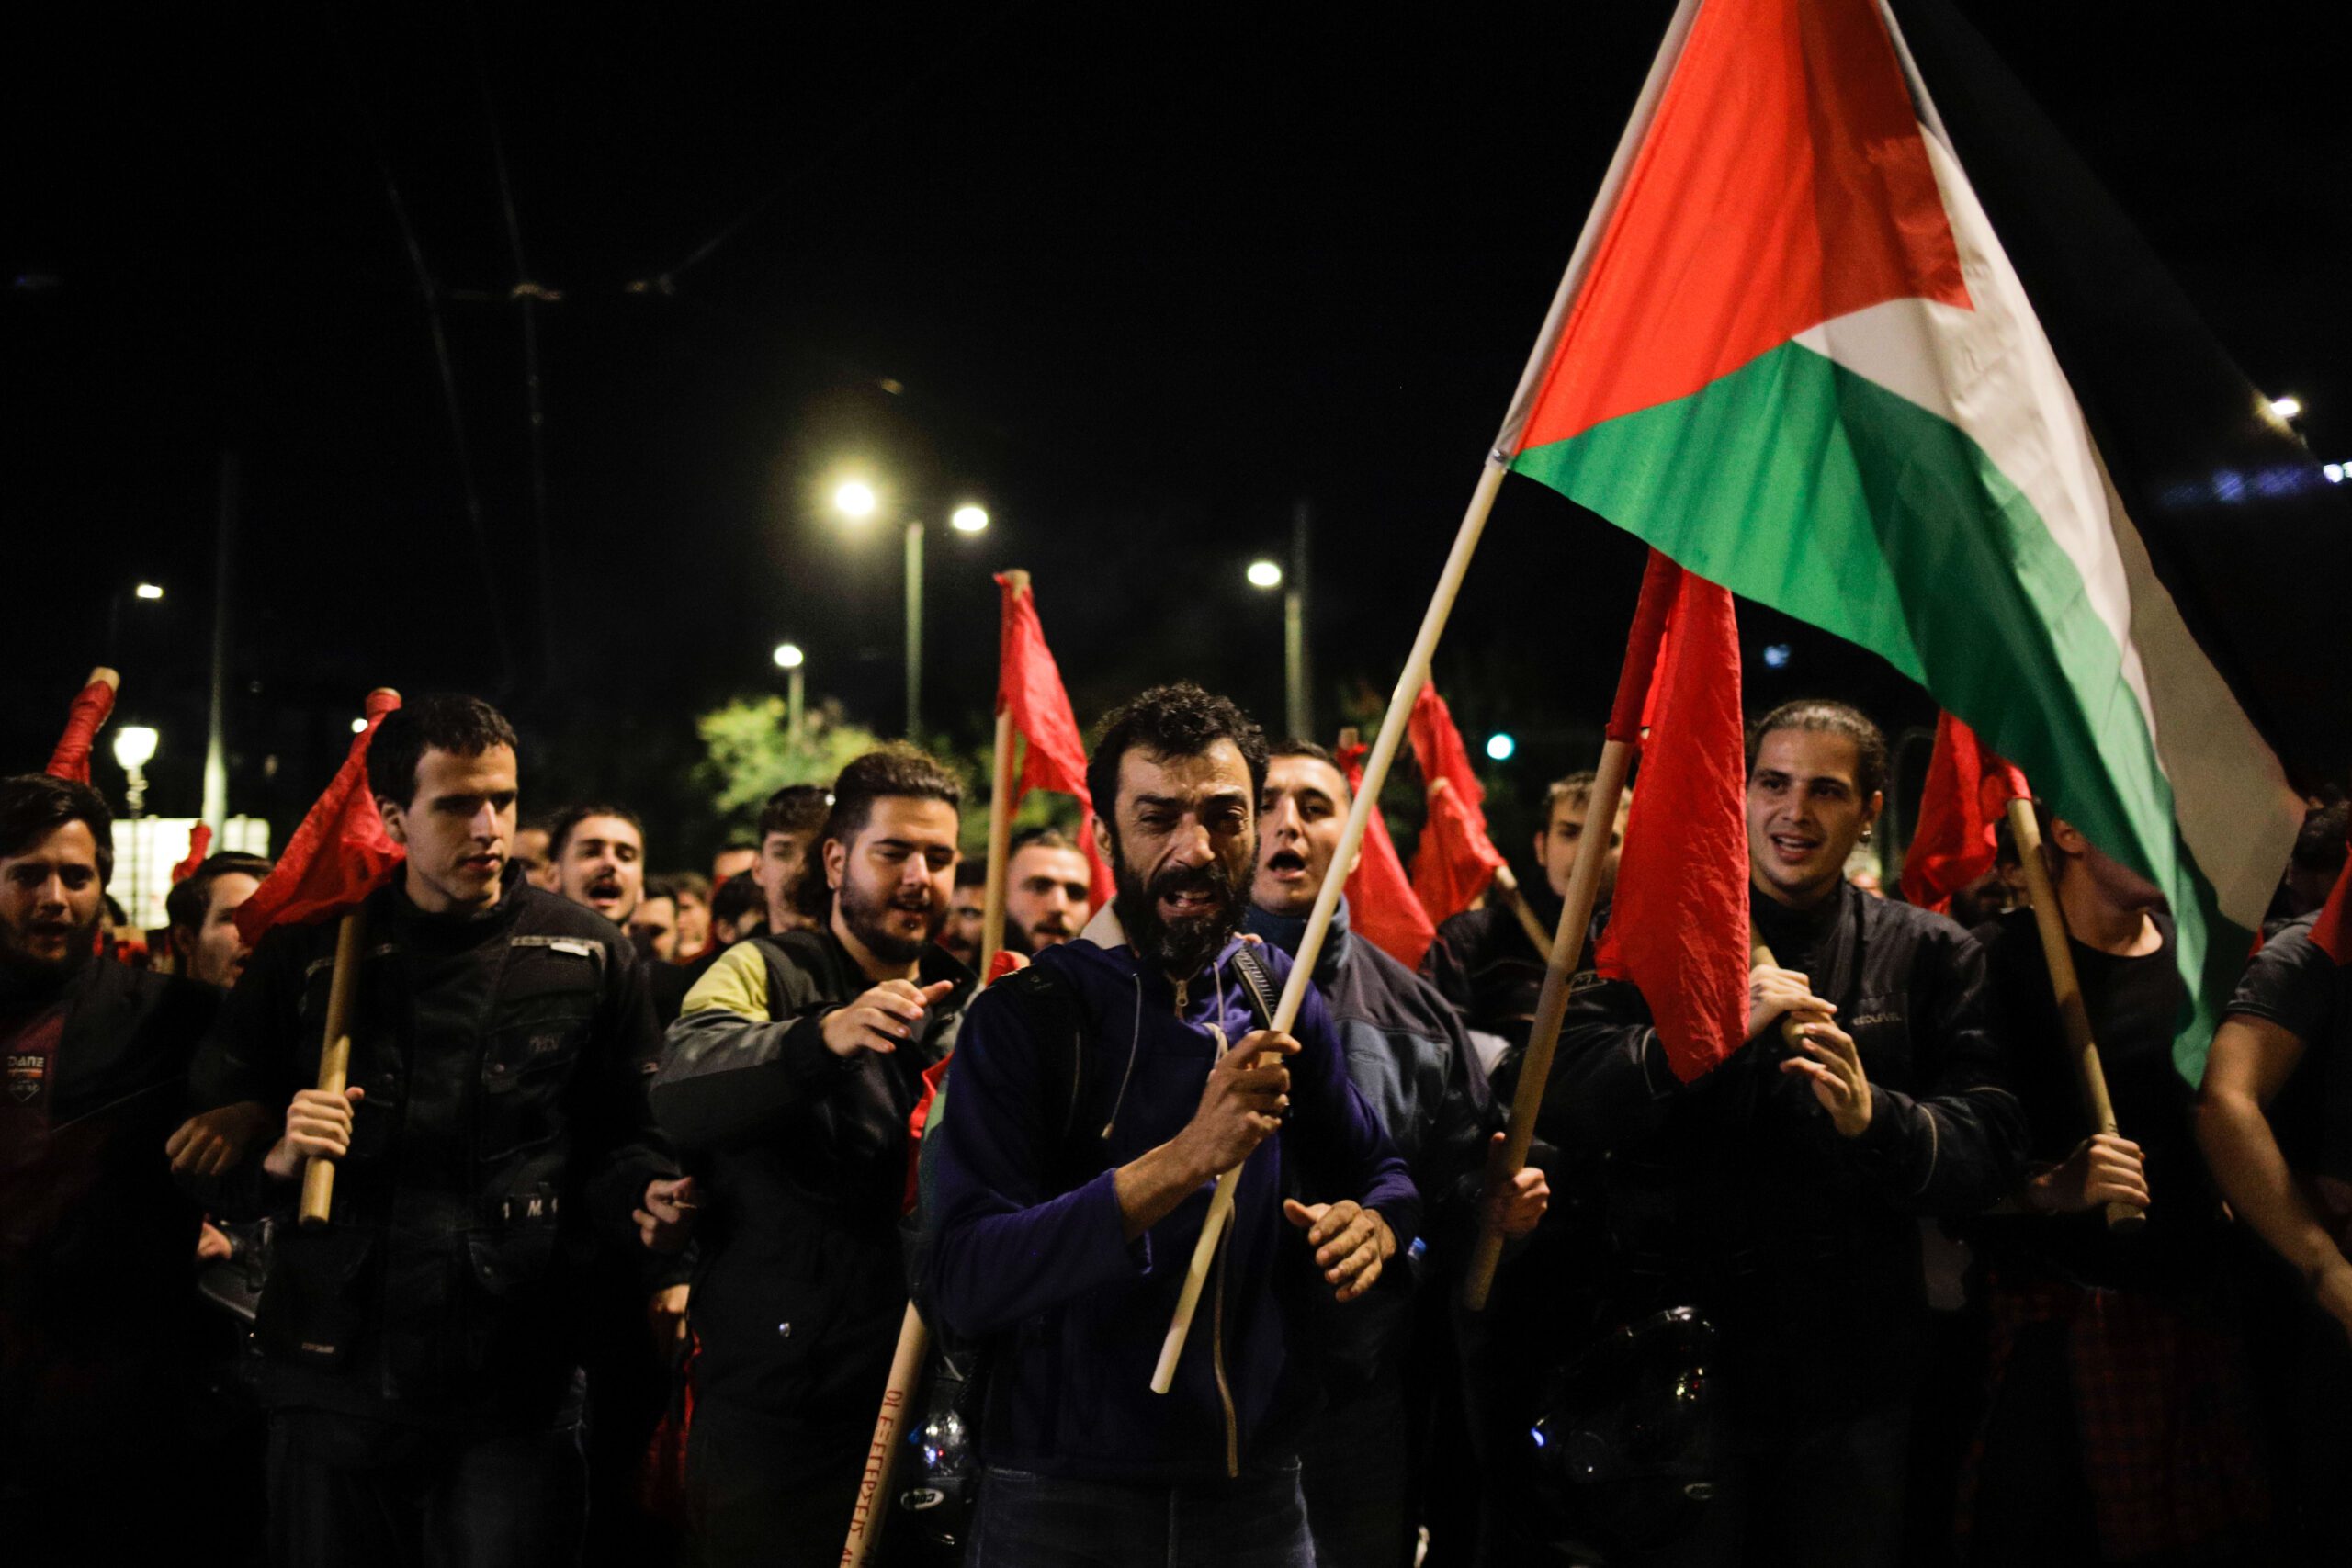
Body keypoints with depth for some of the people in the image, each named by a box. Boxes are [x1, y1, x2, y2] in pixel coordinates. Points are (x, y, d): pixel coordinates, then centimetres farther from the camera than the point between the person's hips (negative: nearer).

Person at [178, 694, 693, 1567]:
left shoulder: (587, 956, 5)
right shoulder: (310, 954, 6)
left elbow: (621, 1139, 8)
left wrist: (647, 1199, -13)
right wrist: (277, 1159, -13)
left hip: (515, 1396, -1)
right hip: (336, 1384, 1)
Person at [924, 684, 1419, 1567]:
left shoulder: (1283, 1001, 4)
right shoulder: (1026, 1014, -11)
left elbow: (1381, 1173, 15)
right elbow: (964, 1284, -21)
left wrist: (1375, 1226, -10)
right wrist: (1185, 1158, -30)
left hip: (1260, 1483, 4)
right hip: (1065, 1494, -4)